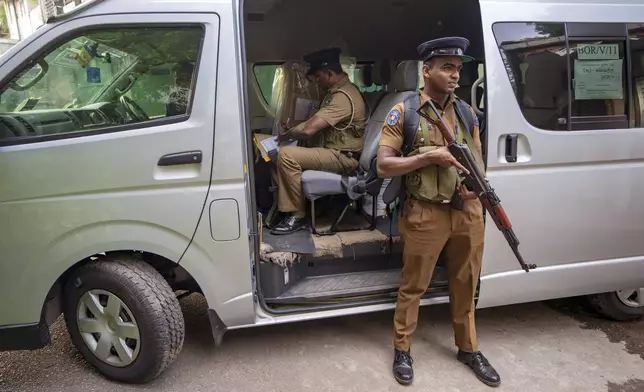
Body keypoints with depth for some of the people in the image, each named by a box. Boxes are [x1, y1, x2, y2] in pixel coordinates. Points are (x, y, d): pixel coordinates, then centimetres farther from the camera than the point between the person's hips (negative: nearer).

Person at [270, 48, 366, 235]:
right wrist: (292, 132, 5)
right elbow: (315, 124, 21)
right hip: (336, 152, 11)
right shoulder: (337, 90, 12)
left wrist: (286, 135, -7)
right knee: (287, 151, 8)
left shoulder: (343, 96, -22)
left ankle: (297, 215, -11)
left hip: (344, 158, -11)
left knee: (286, 155, -23)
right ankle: (285, 209, 8)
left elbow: (308, 129, -27)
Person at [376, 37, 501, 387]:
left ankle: (468, 349, 37)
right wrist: (430, 156, -19)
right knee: (413, 286, 9)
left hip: (468, 212, 5)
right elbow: (383, 166, -12)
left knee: (465, 285, 17)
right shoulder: (403, 113, -6)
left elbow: (478, 160, 13)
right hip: (425, 215, -4)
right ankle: (402, 349, 29)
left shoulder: (467, 113, 8)